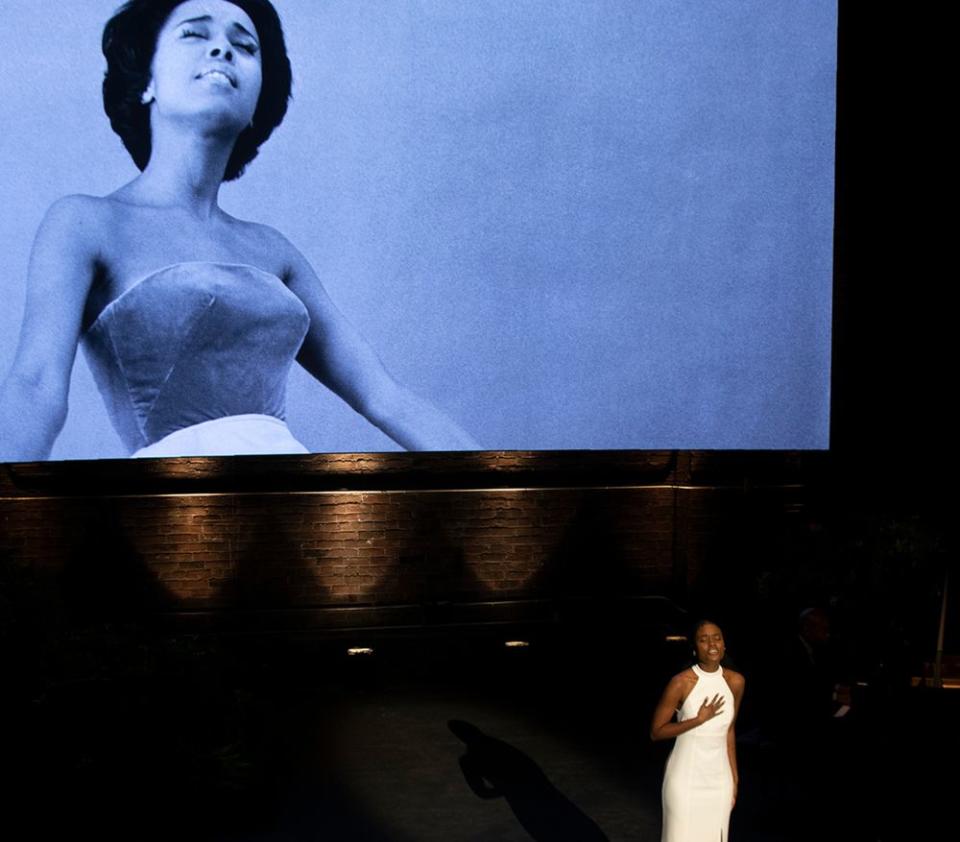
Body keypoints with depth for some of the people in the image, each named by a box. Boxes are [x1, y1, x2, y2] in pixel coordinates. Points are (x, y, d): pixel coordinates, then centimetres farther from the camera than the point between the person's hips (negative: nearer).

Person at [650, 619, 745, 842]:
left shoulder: (735, 682, -1)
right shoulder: (681, 682, -16)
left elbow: (728, 731, 10)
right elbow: (656, 732, -11)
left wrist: (734, 778, 13)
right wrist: (699, 719, -20)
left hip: (719, 779, 4)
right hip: (686, 778, -4)